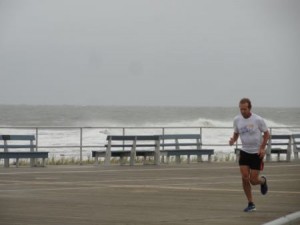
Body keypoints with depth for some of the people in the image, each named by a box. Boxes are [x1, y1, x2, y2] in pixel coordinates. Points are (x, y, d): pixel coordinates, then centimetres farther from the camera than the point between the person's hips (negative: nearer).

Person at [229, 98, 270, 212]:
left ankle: (263, 181, 34)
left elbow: (266, 133, -3)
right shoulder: (237, 120, -3)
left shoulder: (258, 120, -14)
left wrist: (262, 148, -13)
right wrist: (233, 140, -10)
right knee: (245, 178, -9)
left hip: (257, 153, -3)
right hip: (244, 151, 3)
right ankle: (251, 204, 4)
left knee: (253, 180, -4)